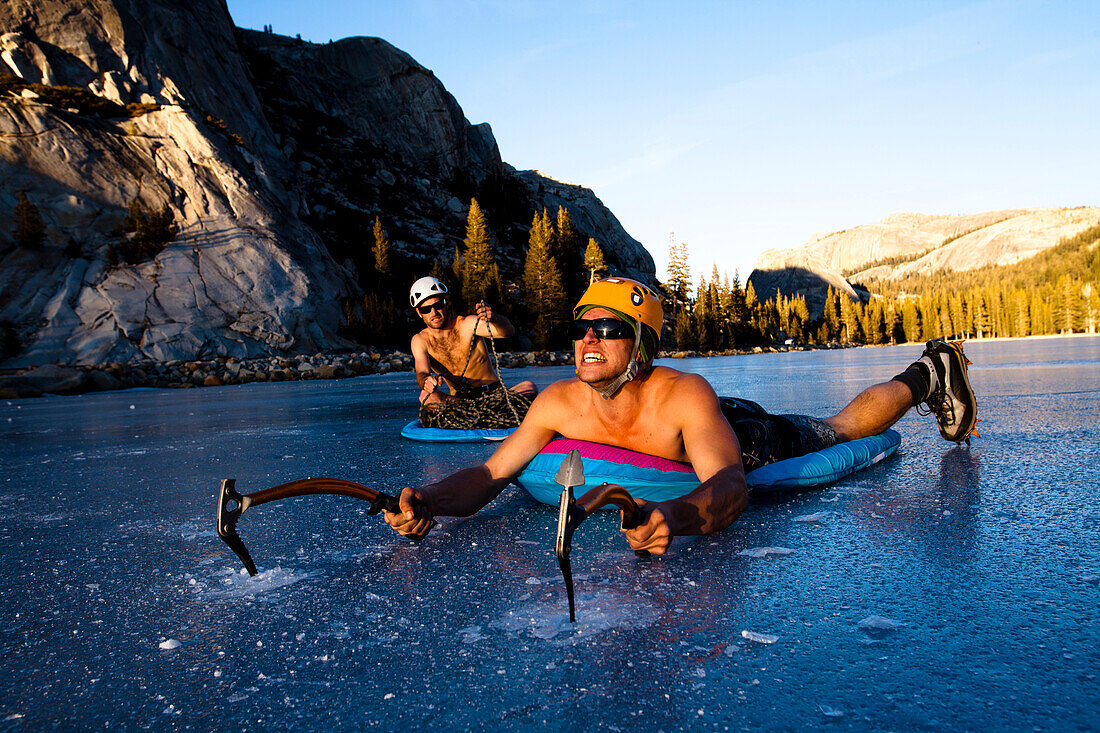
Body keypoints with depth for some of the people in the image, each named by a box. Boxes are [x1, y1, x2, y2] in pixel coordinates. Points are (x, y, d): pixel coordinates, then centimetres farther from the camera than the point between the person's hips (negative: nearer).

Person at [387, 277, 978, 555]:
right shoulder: (558, 404, -31)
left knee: (840, 428, 18)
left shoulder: (683, 395, -44)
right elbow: (487, 475, -29)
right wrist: (427, 501, -50)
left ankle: (927, 375, 44)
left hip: (751, 440, -3)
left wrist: (675, 517, -78)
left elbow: (732, 484, -56)